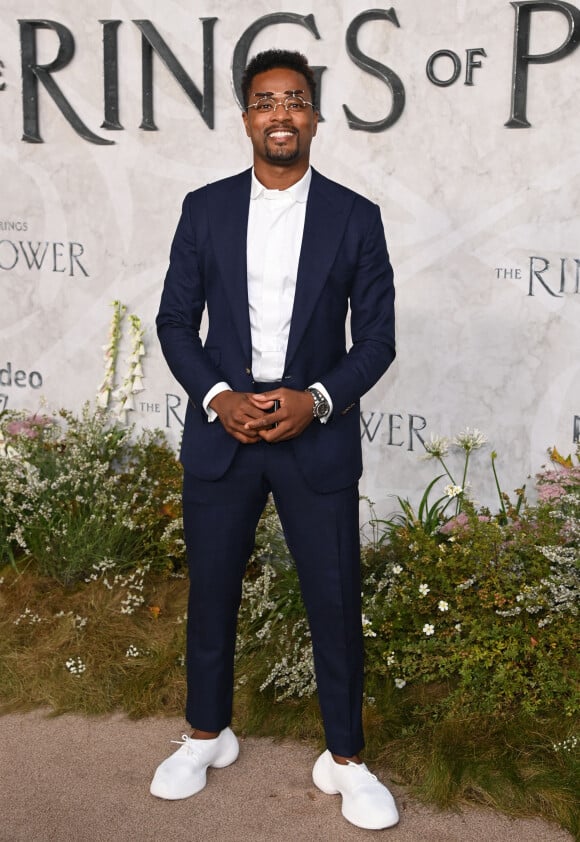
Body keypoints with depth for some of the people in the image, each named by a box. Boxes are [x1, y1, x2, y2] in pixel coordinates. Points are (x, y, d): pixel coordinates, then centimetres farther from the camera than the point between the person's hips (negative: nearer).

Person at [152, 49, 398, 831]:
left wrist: (316, 400, -16)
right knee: (212, 592, 13)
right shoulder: (205, 209, 2)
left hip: (319, 438, -1)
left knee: (336, 603, 5)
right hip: (220, 433, 2)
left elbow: (377, 336, -1)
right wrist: (218, 399, -12)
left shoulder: (354, 216, -1)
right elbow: (175, 321, 3)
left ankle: (345, 759, 24)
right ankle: (208, 735, 34)